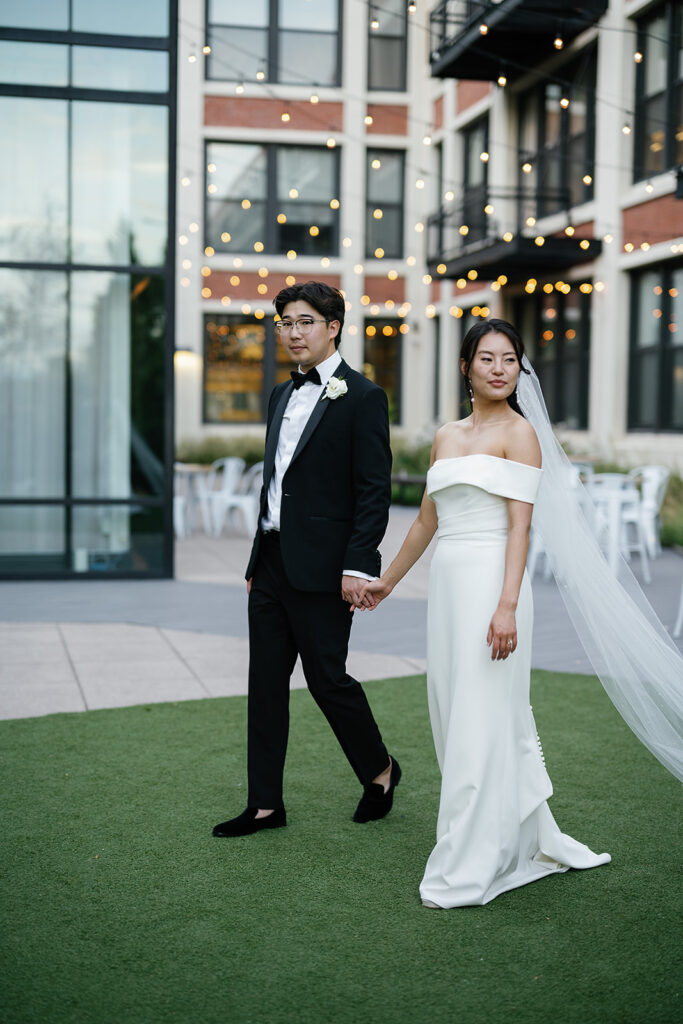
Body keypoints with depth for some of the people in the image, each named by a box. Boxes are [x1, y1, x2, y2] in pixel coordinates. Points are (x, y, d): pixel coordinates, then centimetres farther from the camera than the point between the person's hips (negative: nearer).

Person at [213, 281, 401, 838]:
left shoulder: (361, 397, -7)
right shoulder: (283, 395, 16)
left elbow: (375, 491, -12)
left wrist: (357, 567, -19)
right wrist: (257, 561, 19)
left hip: (321, 569, -8)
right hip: (273, 562, 8)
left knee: (327, 677, 0)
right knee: (266, 683, 8)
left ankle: (380, 770, 24)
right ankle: (266, 804, 17)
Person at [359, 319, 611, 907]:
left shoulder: (519, 433, -4)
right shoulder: (446, 437, 16)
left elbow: (520, 526, -12)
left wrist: (507, 606, -21)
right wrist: (387, 581, 31)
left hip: (491, 582, -8)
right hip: (448, 583, 8)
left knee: (484, 721, -4)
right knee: (453, 715, 12)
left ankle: (467, 872, 3)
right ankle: (534, 841, 25)